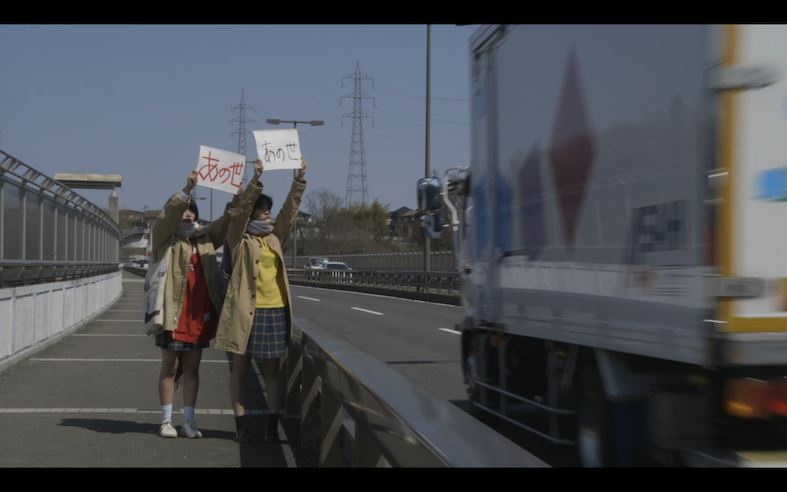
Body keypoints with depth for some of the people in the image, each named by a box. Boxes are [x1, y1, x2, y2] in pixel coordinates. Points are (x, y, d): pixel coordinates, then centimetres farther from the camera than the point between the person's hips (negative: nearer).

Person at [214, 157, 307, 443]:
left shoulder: (275, 238, 12)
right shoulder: (239, 240, -1)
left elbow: (291, 208, 10)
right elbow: (240, 212, -15)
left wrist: (300, 179, 2)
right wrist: (254, 180, -22)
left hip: (275, 311, 4)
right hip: (245, 310, -4)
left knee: (272, 370, 6)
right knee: (240, 368, 4)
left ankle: (272, 424, 9)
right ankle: (241, 424, 9)